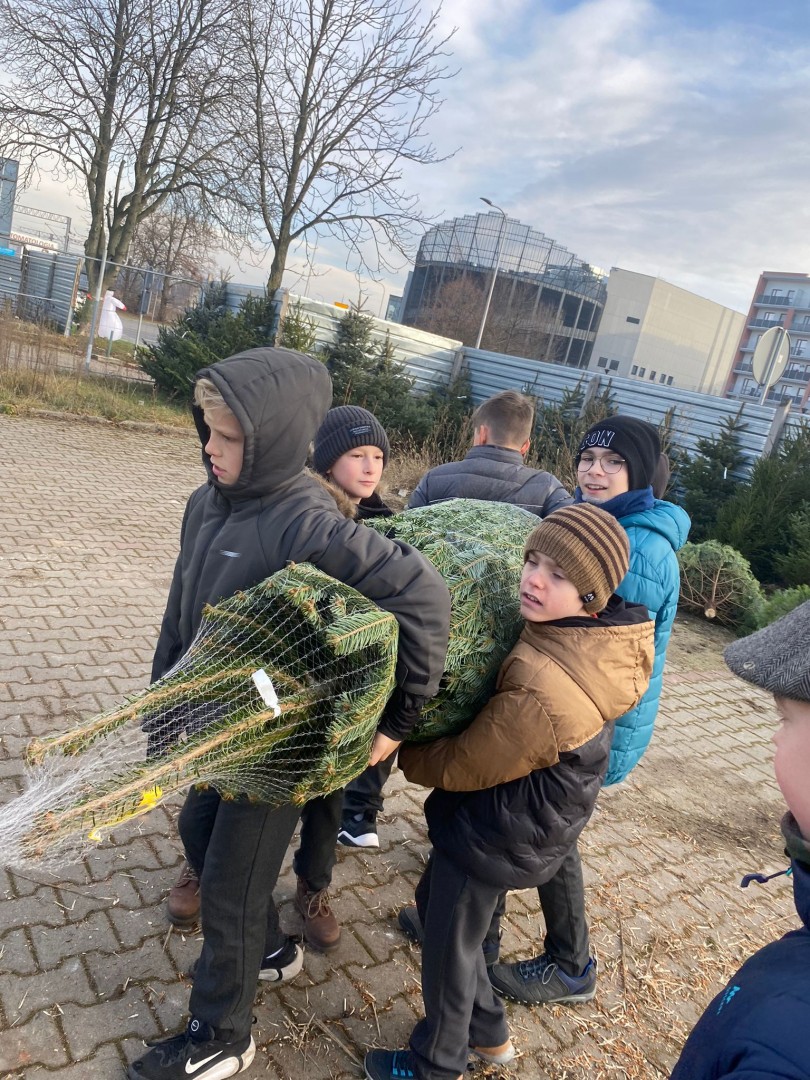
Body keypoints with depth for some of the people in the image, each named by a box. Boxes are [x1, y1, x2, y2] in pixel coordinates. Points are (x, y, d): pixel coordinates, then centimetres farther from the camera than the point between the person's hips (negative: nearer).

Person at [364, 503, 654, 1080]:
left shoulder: (542, 692, -38)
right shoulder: (606, 642, -12)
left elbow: (460, 766, -22)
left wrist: (399, 748, -5)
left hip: (496, 838, -8)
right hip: (538, 816, 8)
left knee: (448, 946, 17)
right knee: (435, 899, 28)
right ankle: (489, 1032, 49)